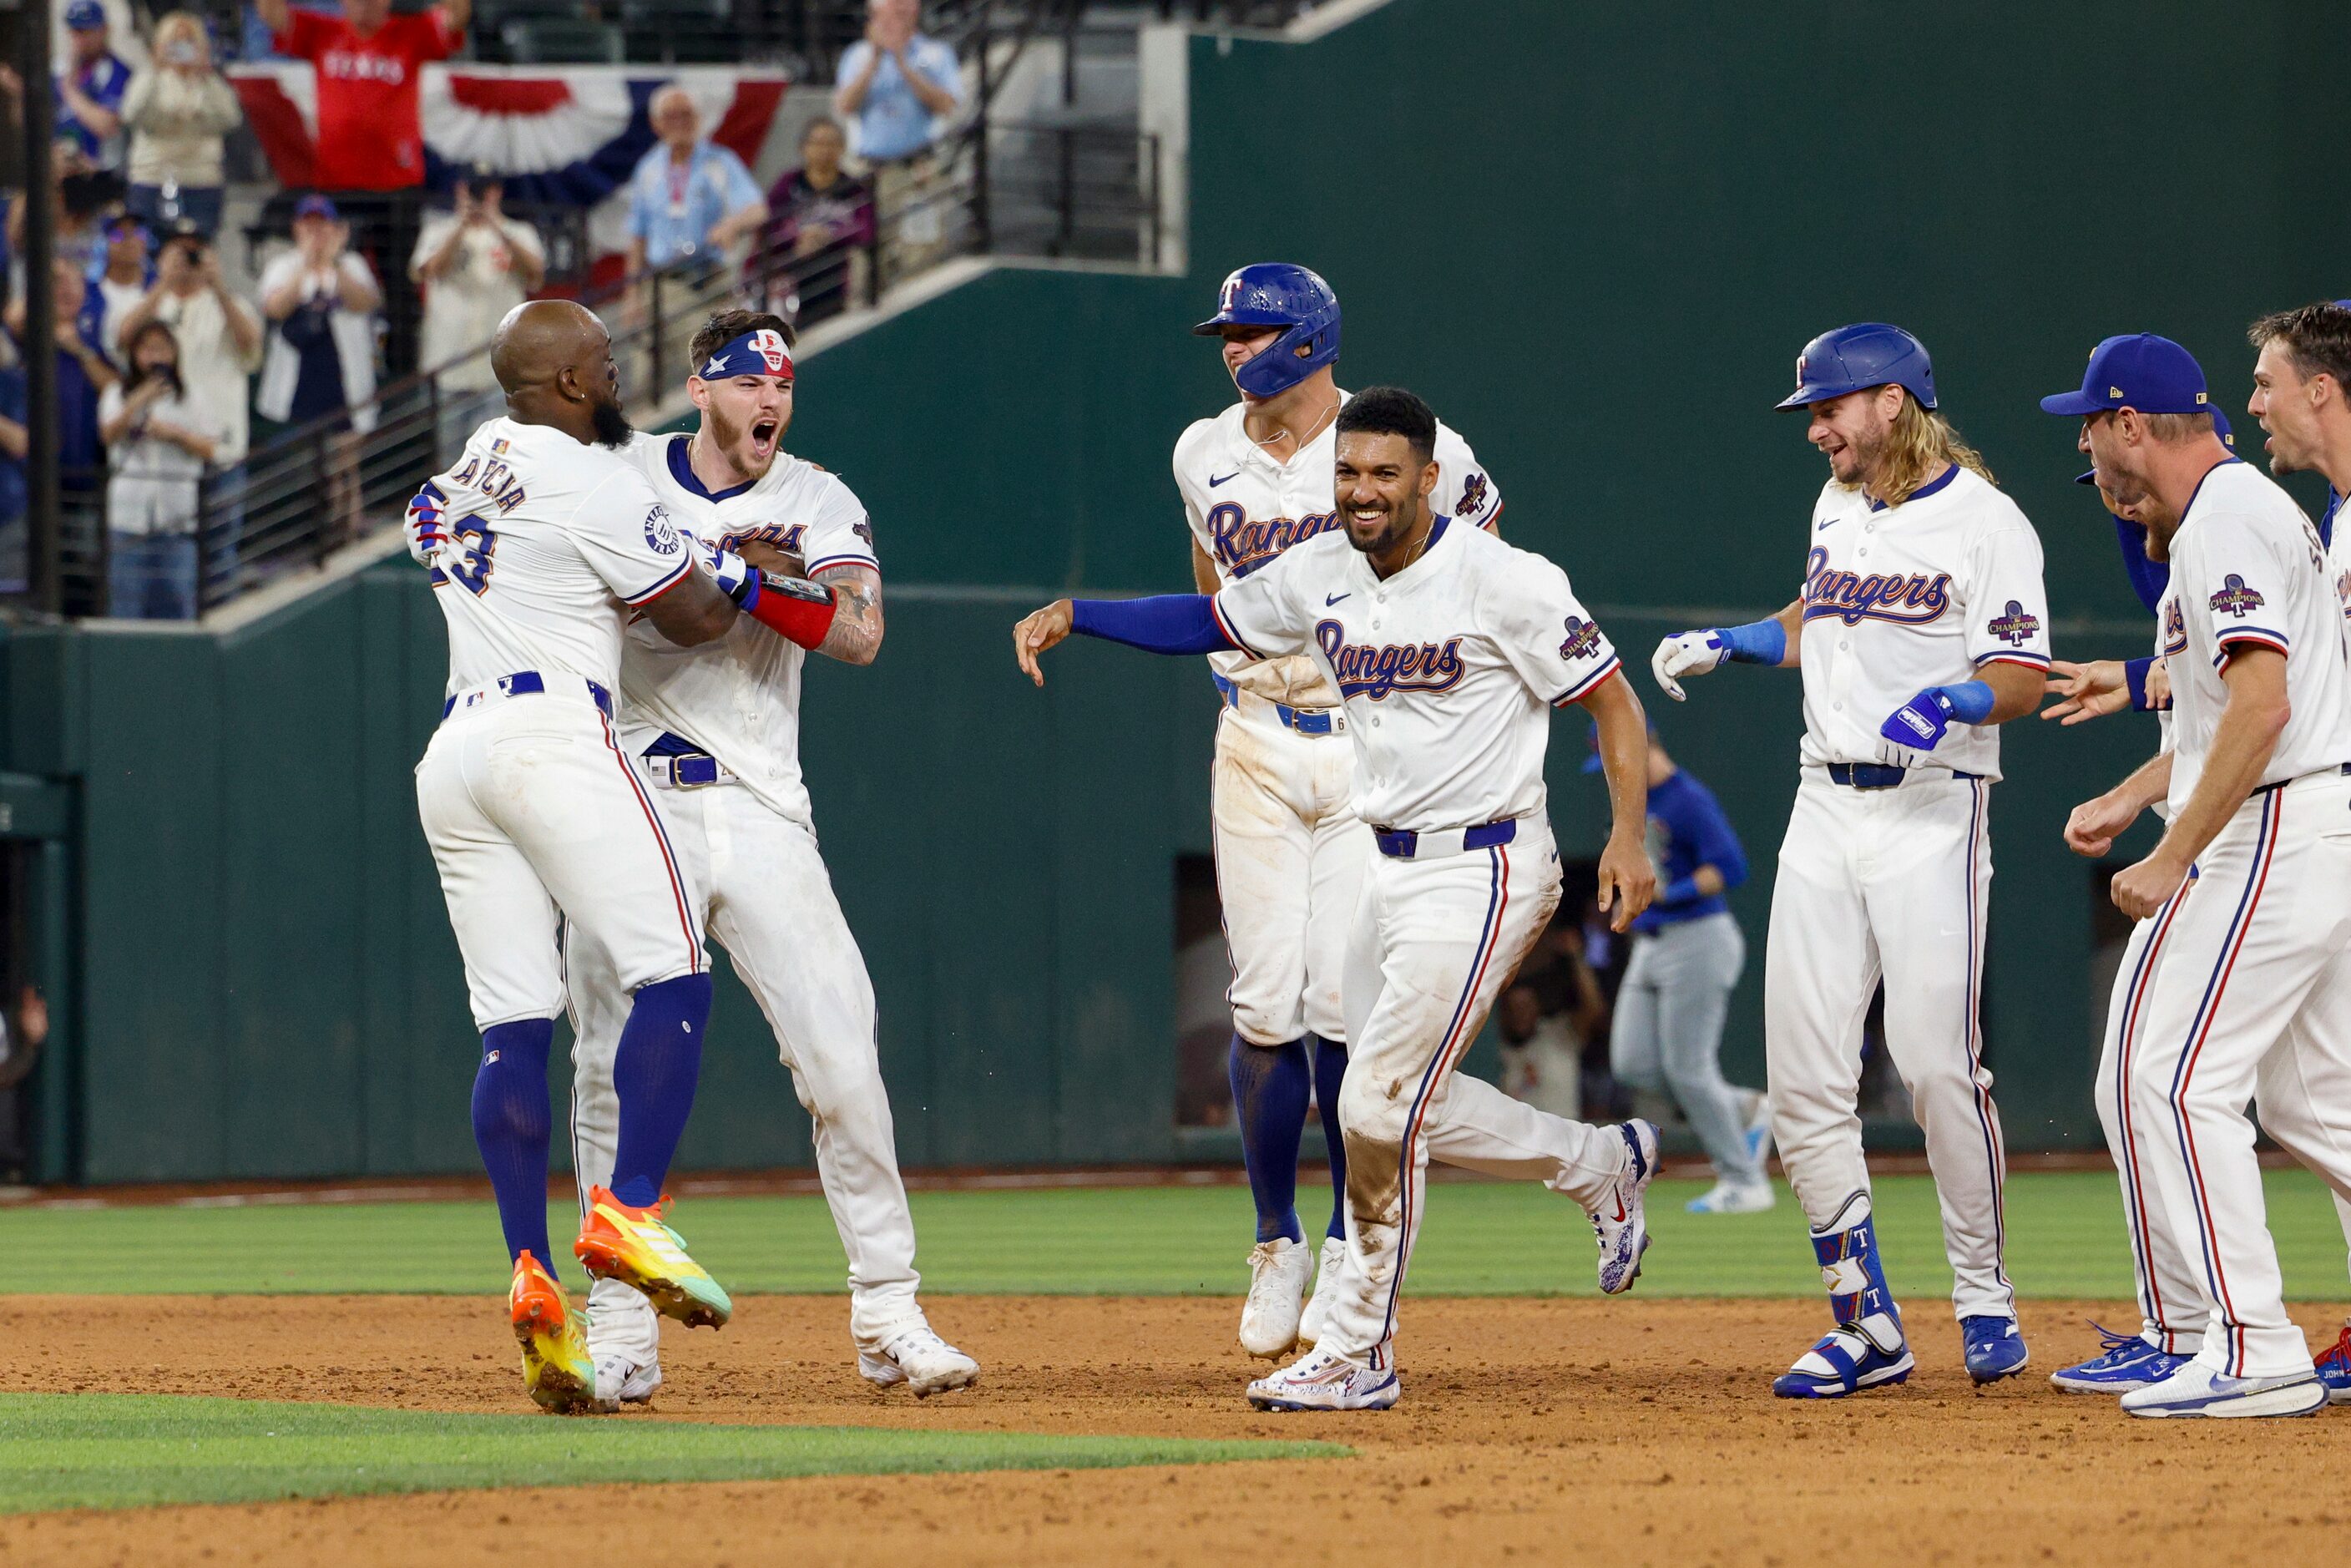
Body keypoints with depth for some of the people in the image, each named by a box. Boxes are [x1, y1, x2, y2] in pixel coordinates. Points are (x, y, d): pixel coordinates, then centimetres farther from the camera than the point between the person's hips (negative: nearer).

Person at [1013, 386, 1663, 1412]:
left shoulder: (1504, 581, -15)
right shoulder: (1319, 576, 4)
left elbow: (1611, 700, -10)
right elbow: (1209, 620, 17)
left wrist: (1629, 836, -20)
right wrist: (1070, 615, 4)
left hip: (1482, 873, -8)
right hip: (1389, 868, 8)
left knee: (1377, 1109, -12)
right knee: (1391, 1110, 13)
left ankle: (1357, 1355, 1)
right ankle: (1604, 1165, 36)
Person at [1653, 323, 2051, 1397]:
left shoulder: (1985, 522, -7)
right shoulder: (1836, 507, 16)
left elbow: (2026, 679, -12)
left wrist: (1952, 700, -31)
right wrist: (1728, 645, 18)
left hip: (1932, 814, -7)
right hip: (1826, 812, 7)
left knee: (1937, 1063, -11)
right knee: (1804, 1078, -1)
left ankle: (1985, 1298, 5)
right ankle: (1867, 1326, 4)